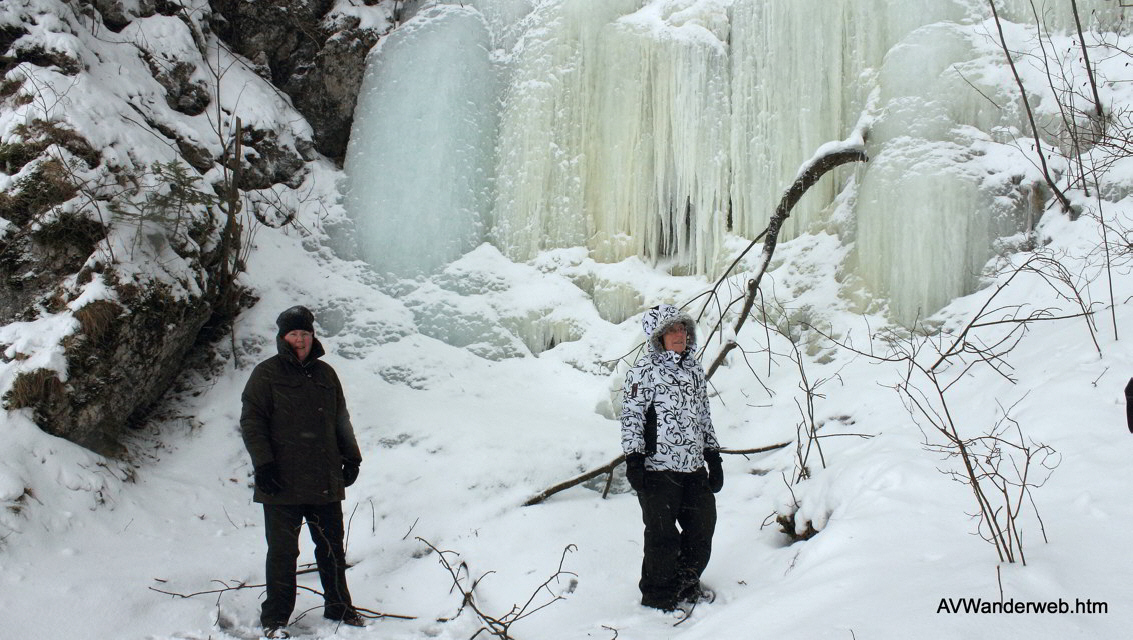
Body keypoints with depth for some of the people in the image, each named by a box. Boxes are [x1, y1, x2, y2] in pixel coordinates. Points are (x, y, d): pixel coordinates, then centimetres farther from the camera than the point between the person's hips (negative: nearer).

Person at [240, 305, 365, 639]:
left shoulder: (325, 374, 14)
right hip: (283, 483, -5)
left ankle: (338, 607, 27)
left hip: (326, 482, 5)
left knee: (332, 548, 13)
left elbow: (341, 420, 22)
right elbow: (251, 422, -5)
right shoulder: (266, 374, -1)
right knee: (283, 551, 0)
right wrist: (263, 463, -14)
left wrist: (351, 456, 15)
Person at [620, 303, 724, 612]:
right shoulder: (644, 370, -6)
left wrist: (714, 458, 19)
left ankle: (686, 585, 33)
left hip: (694, 468, 7)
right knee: (663, 537, 1)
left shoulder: (694, 369, 15)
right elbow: (632, 416, -10)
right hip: (658, 468, -7)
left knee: (702, 528, 12)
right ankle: (658, 598, 19)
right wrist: (633, 459, -16)